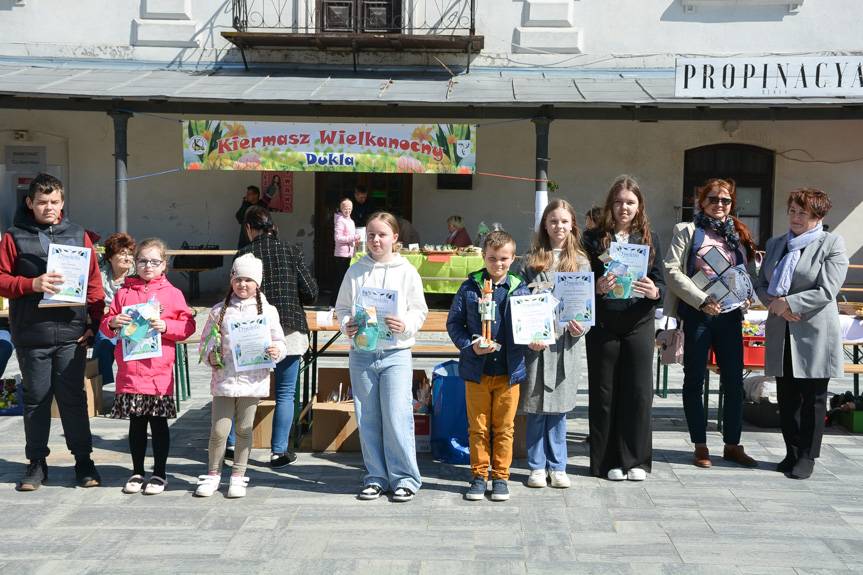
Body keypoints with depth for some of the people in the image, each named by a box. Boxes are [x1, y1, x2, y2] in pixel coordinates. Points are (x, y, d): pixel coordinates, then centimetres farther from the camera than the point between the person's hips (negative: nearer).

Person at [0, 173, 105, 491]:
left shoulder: (78, 235, 8)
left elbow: (93, 281, 7)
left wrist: (94, 322, -2)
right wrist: (32, 284, -17)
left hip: (71, 334, 0)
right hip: (30, 335, 0)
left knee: (73, 398, 5)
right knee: (36, 399, 9)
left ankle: (83, 460, 15)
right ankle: (37, 463, 21)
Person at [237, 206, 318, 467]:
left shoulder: (244, 254, -4)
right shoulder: (291, 252, -1)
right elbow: (311, 292, -2)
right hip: (290, 330, 0)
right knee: (285, 393, 7)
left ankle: (231, 444, 23)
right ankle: (279, 451, 6)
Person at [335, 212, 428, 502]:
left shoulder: (407, 271, 2)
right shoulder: (355, 271, 9)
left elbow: (419, 310, 4)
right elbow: (342, 307, 13)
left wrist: (405, 324, -15)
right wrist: (347, 324, -7)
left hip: (395, 353, -3)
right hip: (361, 354, 3)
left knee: (397, 417, -7)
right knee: (367, 419, 7)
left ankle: (405, 478, 6)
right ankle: (375, 477, 19)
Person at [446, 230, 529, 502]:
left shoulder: (520, 289, 2)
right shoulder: (469, 287, 0)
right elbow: (454, 323, 2)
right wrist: (470, 346, -13)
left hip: (509, 370, 0)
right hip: (476, 370, 0)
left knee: (504, 428, 9)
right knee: (478, 427, 9)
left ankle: (500, 476, 22)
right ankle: (479, 475, 21)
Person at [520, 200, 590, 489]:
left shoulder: (581, 262, 9)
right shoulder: (532, 261, 6)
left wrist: (580, 325, -13)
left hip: (565, 343, 1)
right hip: (536, 343, -1)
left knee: (558, 407, 7)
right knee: (536, 407, 4)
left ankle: (557, 466, 17)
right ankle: (537, 466, 15)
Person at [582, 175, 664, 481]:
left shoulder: (649, 238, 9)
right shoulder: (594, 238, 3)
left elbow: (660, 281, 7)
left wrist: (654, 292, -15)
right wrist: (597, 287, -20)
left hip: (639, 322, 2)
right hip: (604, 324, -1)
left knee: (639, 392, 2)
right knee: (604, 393, 4)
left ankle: (635, 459, 15)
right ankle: (608, 461, 15)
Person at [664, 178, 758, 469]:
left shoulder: (740, 234, 13)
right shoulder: (687, 231, 1)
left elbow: (750, 272, 15)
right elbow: (673, 271, -8)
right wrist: (702, 300, -17)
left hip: (730, 315, 4)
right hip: (696, 314, -3)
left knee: (734, 381, 5)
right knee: (694, 381, 5)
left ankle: (732, 445, 17)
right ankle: (700, 446, 15)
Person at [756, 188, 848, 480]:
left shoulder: (832, 244, -4)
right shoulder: (776, 244, 14)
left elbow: (826, 291, -13)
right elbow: (761, 284, 12)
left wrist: (788, 303, -14)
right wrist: (777, 304, -7)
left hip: (814, 334, -5)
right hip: (781, 334, 5)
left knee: (812, 398, 4)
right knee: (787, 398, 9)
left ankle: (807, 456, 13)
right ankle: (792, 453, 19)